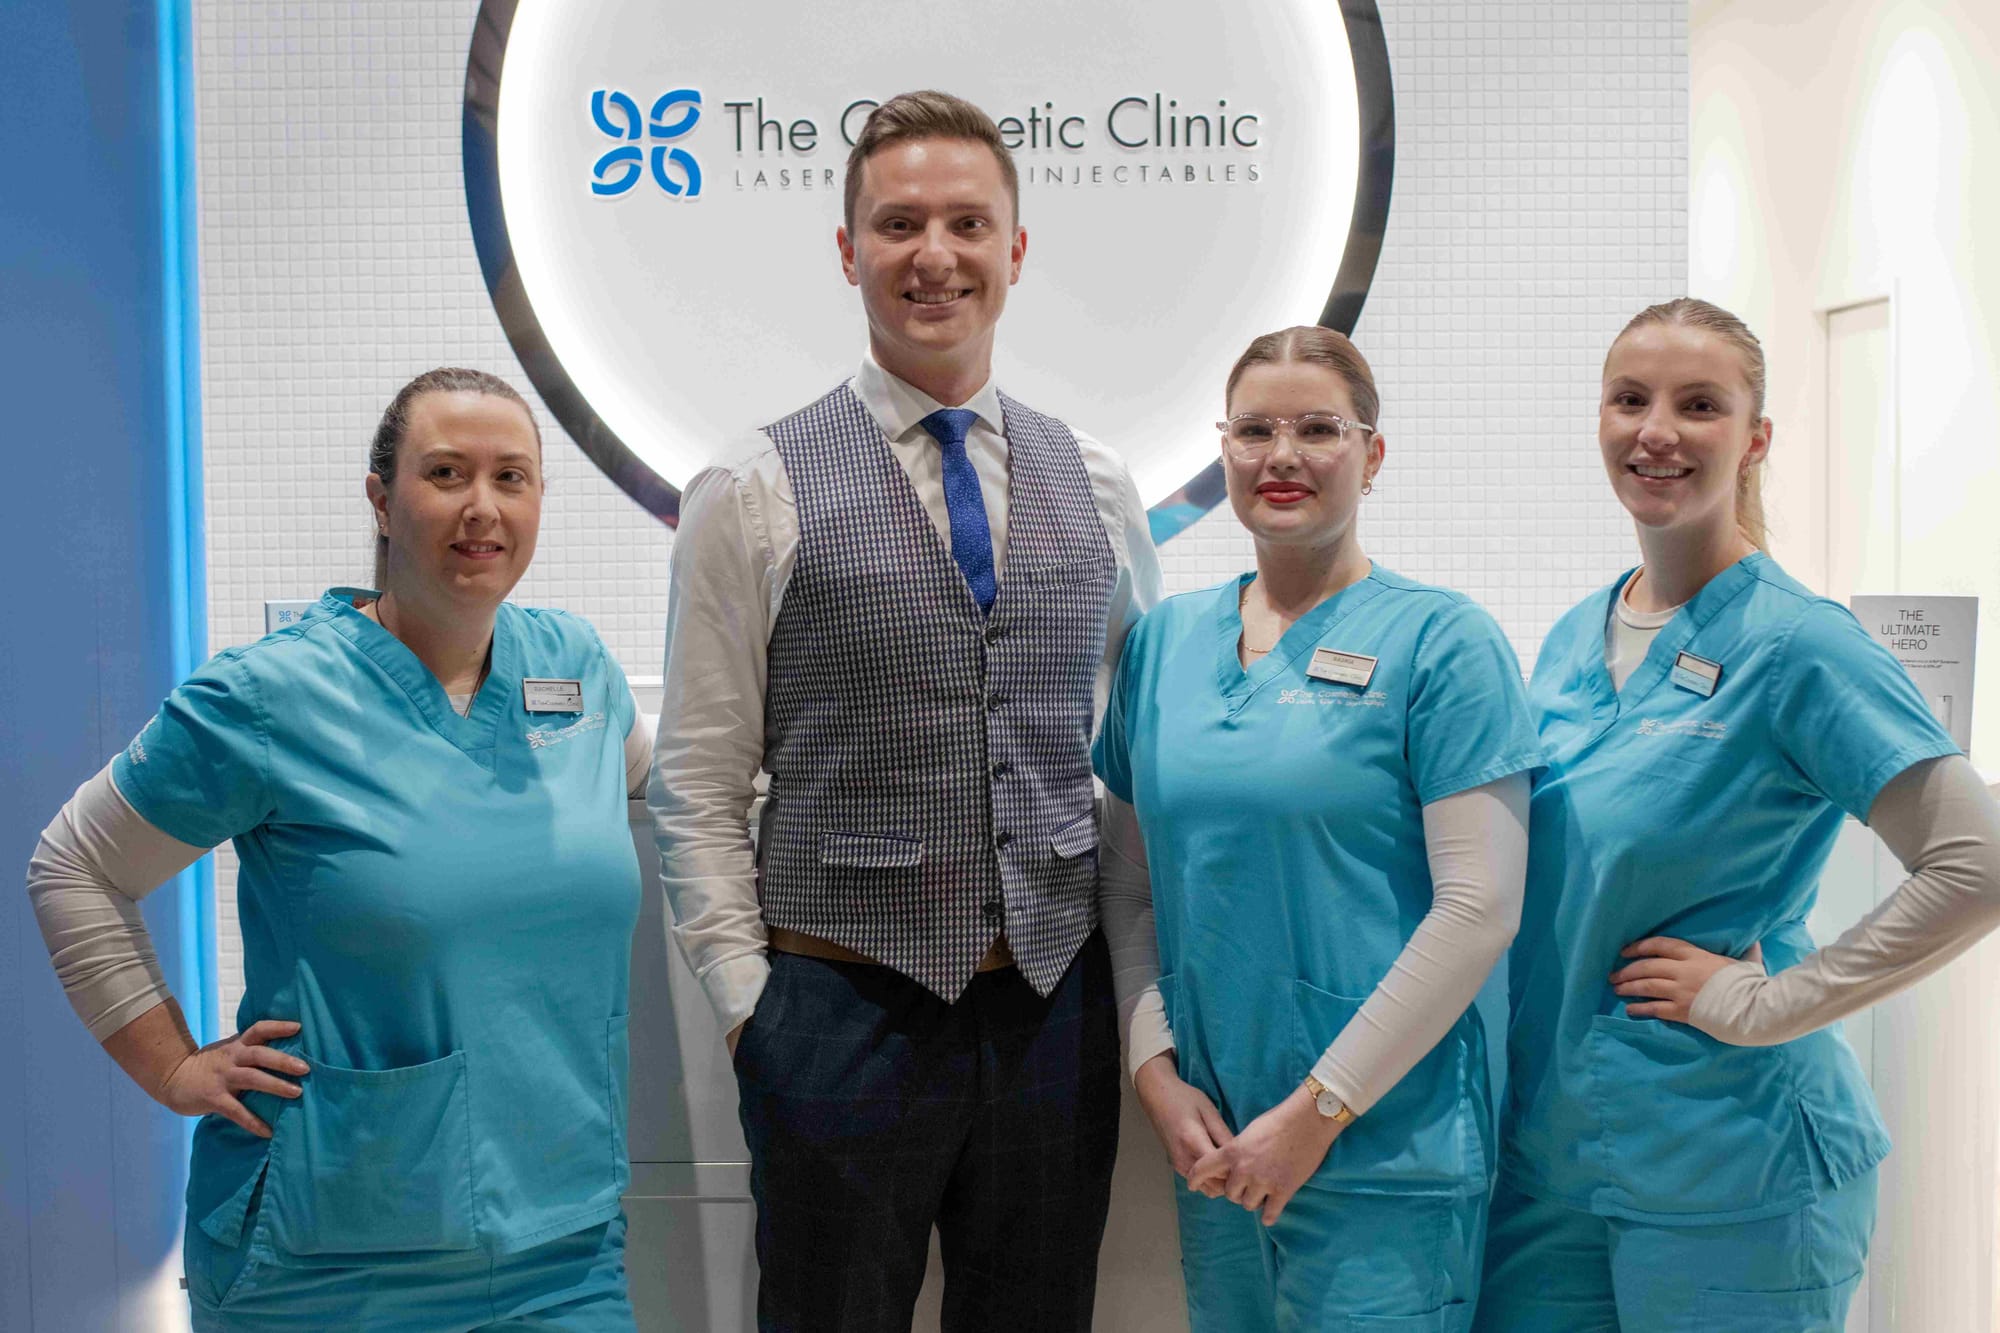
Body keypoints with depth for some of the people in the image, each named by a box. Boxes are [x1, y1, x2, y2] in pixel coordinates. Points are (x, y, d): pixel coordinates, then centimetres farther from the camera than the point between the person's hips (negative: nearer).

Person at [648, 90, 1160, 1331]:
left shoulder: (1098, 486, 7)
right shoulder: (757, 494, -4)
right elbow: (699, 786, -3)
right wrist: (749, 999, -6)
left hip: (1058, 1008, 3)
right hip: (843, 1010, -3)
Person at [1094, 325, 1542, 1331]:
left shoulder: (1440, 641, -7)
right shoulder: (1163, 640, 8)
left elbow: (1480, 909, -13)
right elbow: (1129, 882, 11)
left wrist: (1317, 1112, -13)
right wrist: (1155, 1070, -1)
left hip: (1386, 1146, -4)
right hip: (1211, 1137, 5)